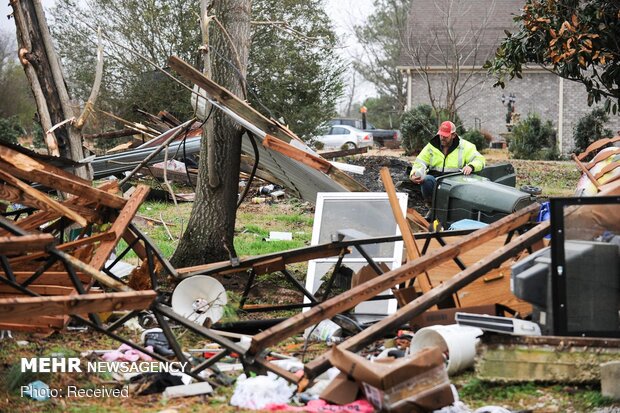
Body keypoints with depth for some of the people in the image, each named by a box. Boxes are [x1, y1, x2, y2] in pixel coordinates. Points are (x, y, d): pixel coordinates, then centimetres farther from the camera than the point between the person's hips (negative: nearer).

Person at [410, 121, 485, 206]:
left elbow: (479, 160, 1)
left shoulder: (464, 146, 5)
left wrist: (471, 166, -24)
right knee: (427, 179, -33)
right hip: (435, 181, 2)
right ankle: (431, 205, -12)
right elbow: (420, 163, 8)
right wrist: (413, 174, -15)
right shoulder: (431, 146, 10)